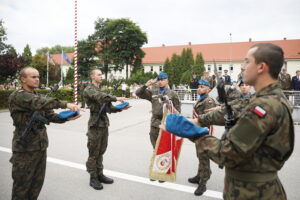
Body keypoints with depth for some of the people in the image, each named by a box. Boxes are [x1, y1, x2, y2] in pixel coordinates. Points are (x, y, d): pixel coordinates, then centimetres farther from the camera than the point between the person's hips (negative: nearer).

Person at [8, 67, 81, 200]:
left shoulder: (37, 96, 14)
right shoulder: (17, 96, -13)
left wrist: (67, 118, -11)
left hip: (41, 146, 7)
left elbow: (51, 116, 7)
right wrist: (65, 104, -37)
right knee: (22, 184, 7)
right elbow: (40, 103, -32)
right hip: (25, 148, -7)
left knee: (38, 182, 17)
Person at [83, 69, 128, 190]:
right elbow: (99, 97, -26)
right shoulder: (89, 89, -4)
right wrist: (116, 98, -28)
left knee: (101, 152, 14)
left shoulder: (101, 91, 19)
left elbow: (110, 108, 14)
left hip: (104, 124, 7)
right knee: (93, 153, 1)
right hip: (95, 125, -7)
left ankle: (100, 174, 24)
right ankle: (93, 178, 11)